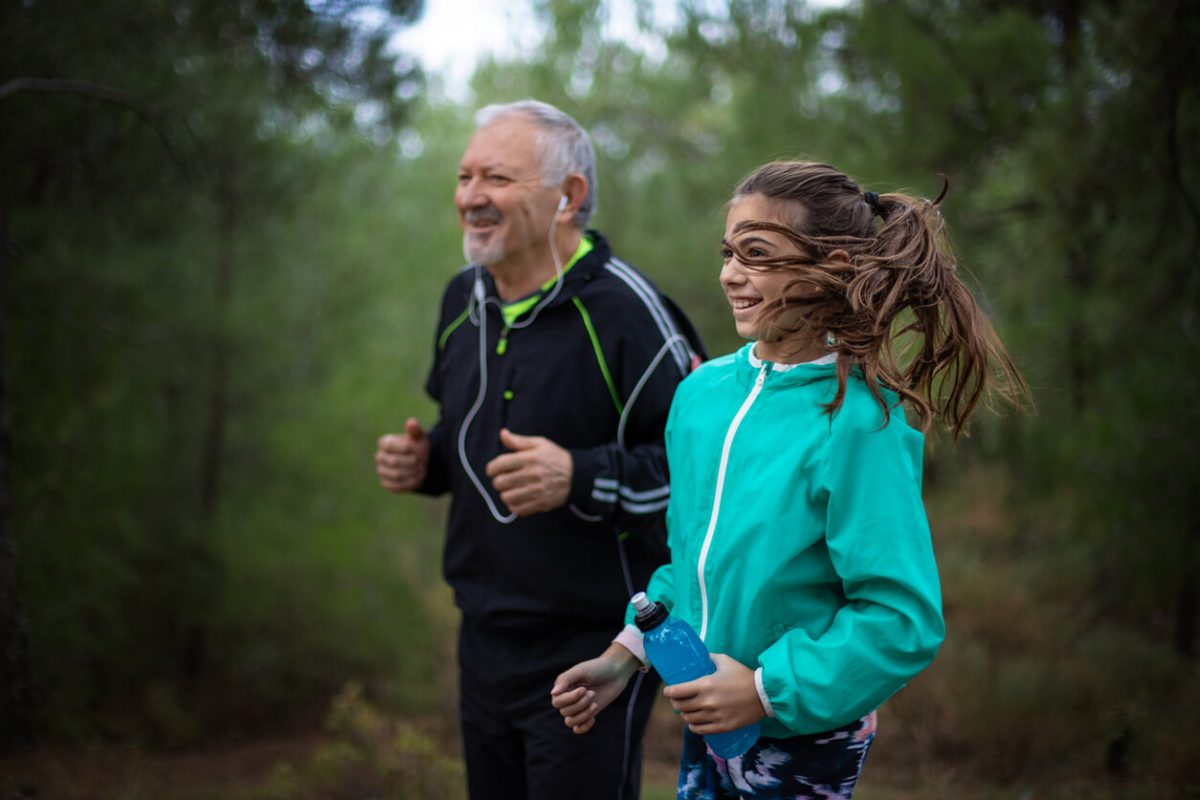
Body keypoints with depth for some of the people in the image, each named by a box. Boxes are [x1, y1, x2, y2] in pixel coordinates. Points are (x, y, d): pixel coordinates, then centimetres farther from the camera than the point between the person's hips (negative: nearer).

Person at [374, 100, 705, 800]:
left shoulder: (624, 309, -17)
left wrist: (579, 479, -29)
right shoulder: (464, 299, 8)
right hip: (485, 639, 8)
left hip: (592, 652, -7)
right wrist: (425, 462, 4)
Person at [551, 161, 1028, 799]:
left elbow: (903, 618, -21)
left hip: (805, 741, -6)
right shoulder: (702, 392, 0)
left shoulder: (858, 422, -20)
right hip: (708, 724, 6)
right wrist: (625, 657, 3)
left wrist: (765, 689, -21)